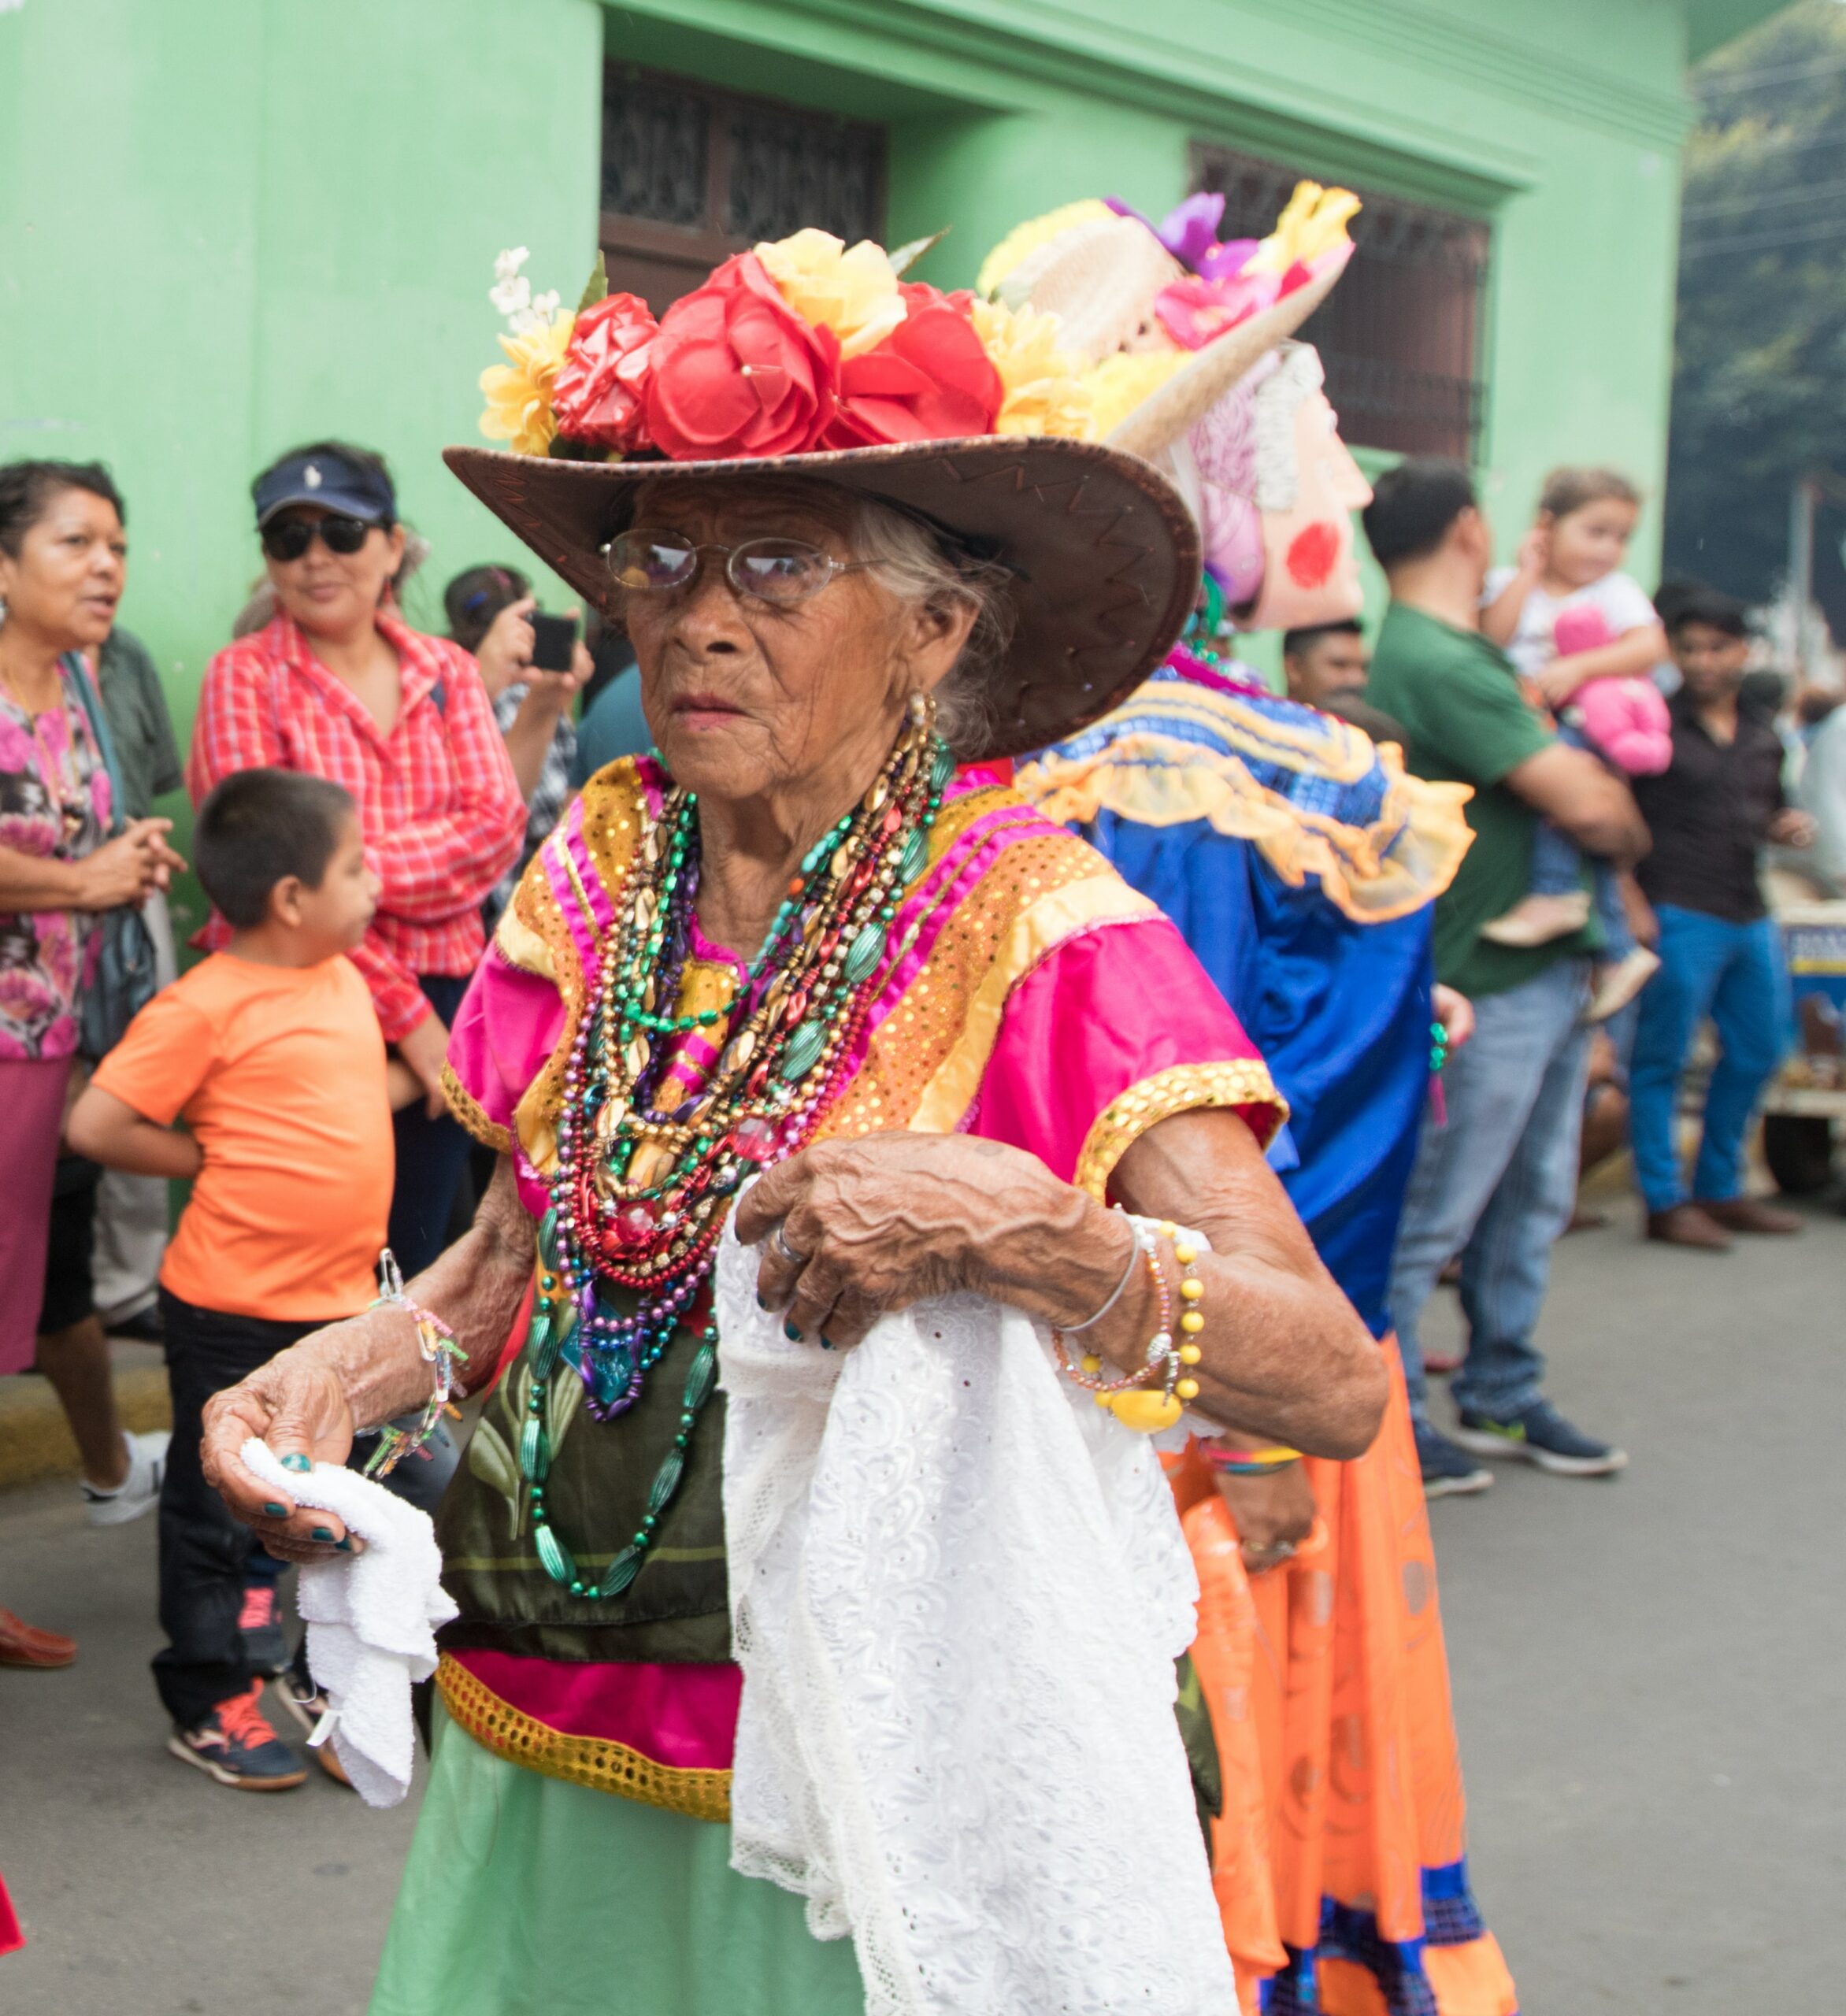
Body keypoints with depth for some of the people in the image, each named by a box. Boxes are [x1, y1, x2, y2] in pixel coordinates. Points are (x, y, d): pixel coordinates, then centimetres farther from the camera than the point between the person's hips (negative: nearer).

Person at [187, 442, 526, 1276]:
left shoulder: (449, 672, 9)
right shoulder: (244, 677, -3)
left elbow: (497, 827, -3)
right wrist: (403, 1012, -13)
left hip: (439, 997, 3)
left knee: (411, 1259, 11)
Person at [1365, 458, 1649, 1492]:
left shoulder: (1468, 653, 14)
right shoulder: (1437, 664, -21)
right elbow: (1587, 803, -20)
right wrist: (1630, 828, 0)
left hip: (1547, 971, 10)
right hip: (1488, 985, -10)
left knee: (1531, 1201, 17)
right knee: (1433, 1218, 0)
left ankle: (1503, 1396, 29)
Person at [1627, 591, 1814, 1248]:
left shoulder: (1763, 733, 14)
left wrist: (1789, 826, 4)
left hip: (1749, 916, 7)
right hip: (1679, 915, -7)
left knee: (1759, 1049, 14)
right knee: (1662, 1059, -1)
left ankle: (1720, 1189, 28)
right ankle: (1666, 1202, 8)